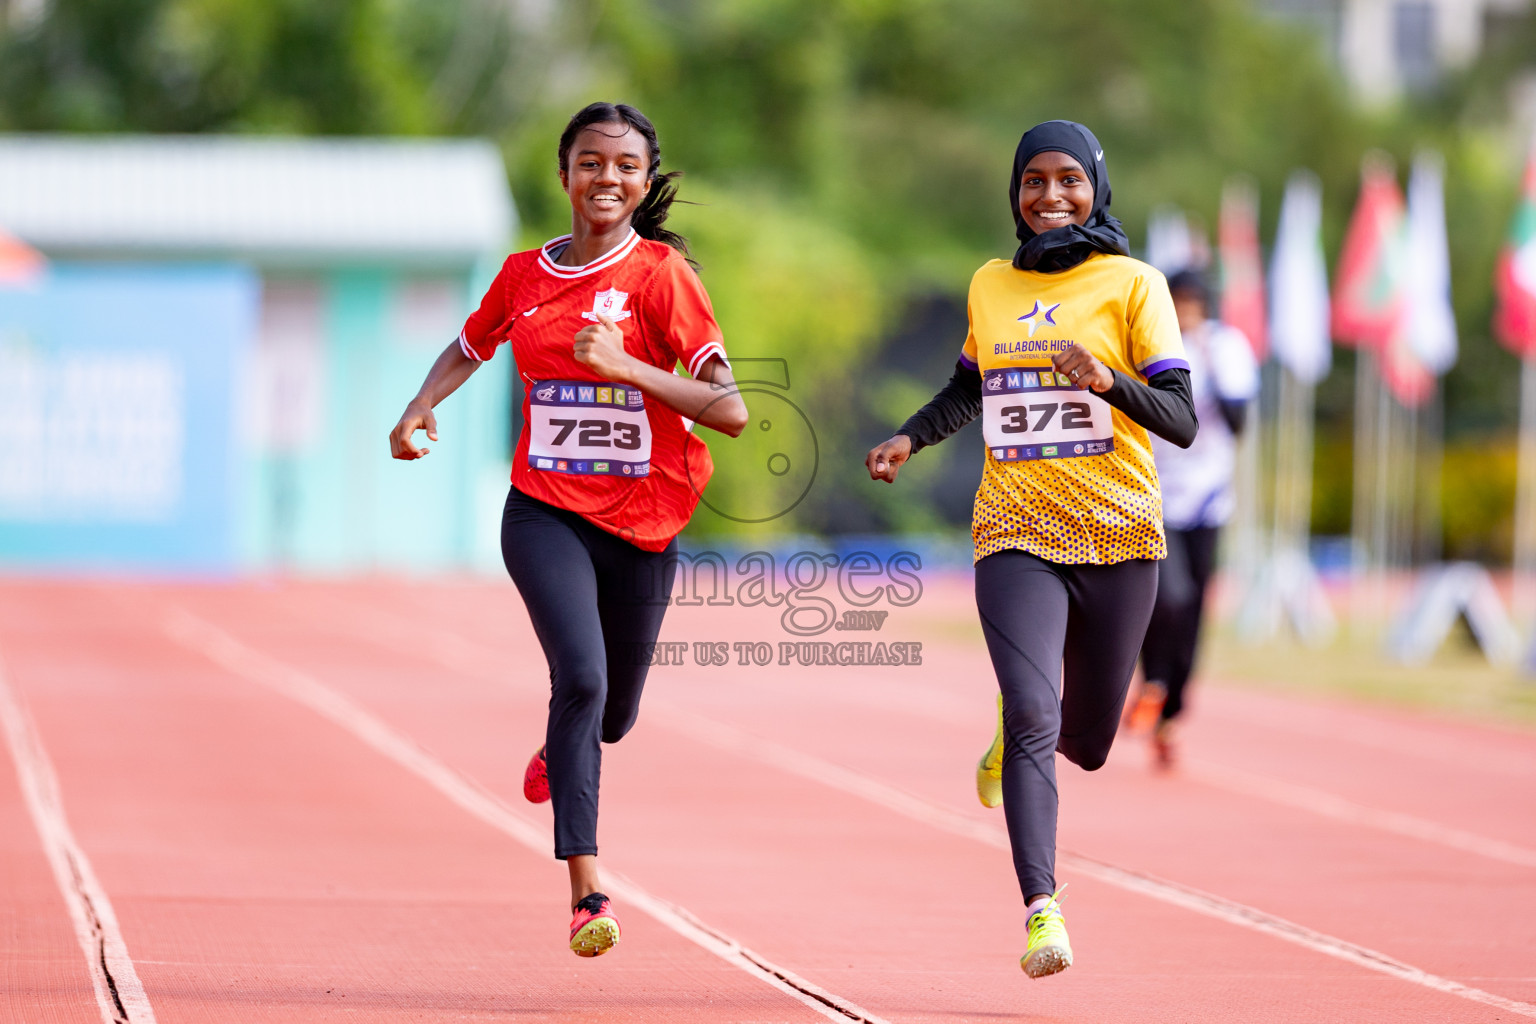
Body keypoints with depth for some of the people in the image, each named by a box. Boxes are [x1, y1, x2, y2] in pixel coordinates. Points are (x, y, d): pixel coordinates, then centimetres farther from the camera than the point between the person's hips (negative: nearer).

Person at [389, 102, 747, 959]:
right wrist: (420, 409, 6)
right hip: (546, 511, 0)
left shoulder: (660, 274, -7)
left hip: (643, 523, 0)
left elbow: (732, 411, -14)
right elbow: (470, 348, 25)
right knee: (581, 676, -23)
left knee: (612, 717, 14)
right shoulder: (525, 275, 3)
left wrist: (627, 367, -23)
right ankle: (587, 894, -23)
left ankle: (559, 752, 54)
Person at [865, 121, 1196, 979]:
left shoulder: (1132, 285, -2)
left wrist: (1110, 383, -25)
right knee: (1032, 720, -20)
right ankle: (1043, 908, -23)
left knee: (1085, 740, 11)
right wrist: (910, 438, 10)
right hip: (1017, 533, 1)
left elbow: (1182, 422, -7)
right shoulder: (990, 287, 10)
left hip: (1117, 536, -1)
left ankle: (1018, 733, 47)